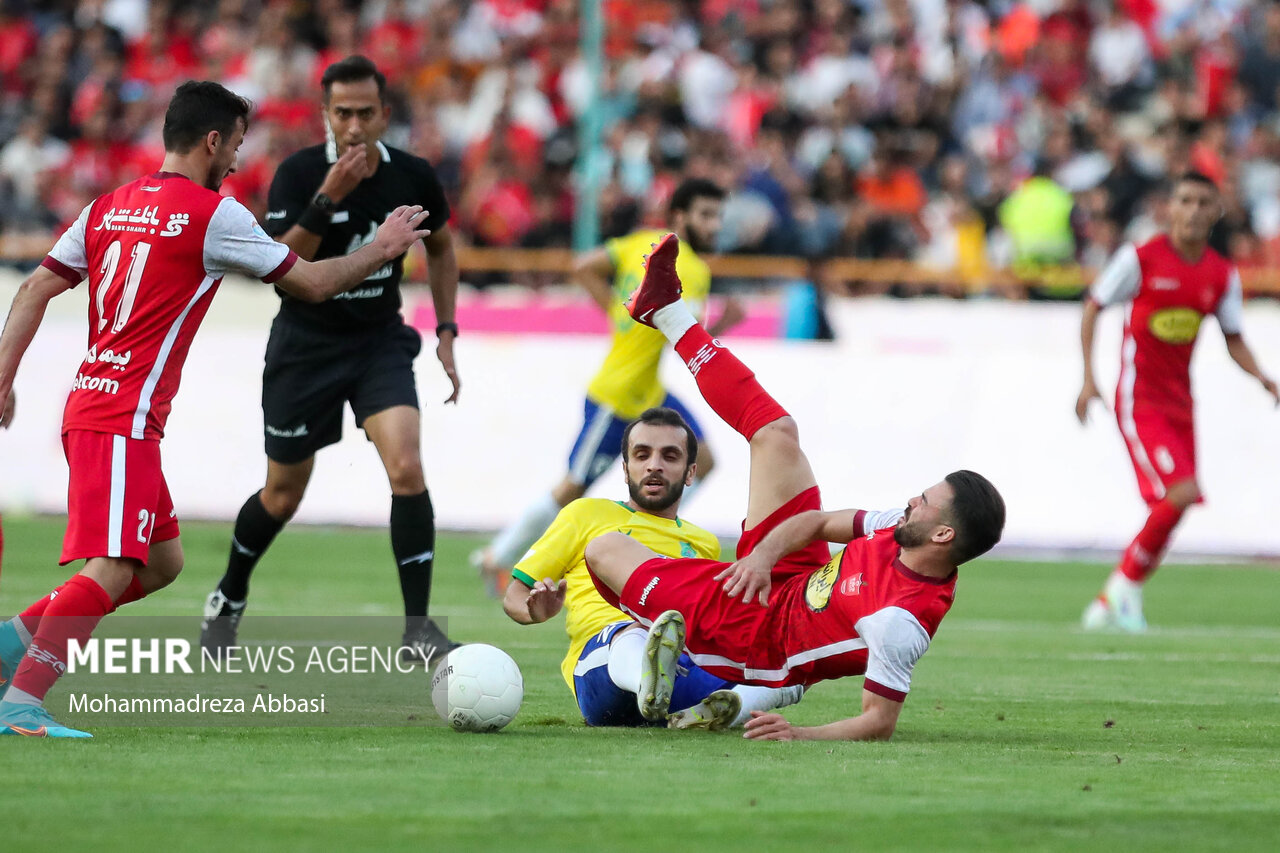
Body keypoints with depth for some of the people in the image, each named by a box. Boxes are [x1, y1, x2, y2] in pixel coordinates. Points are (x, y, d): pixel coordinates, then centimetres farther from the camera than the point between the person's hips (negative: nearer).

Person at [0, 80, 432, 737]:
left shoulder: (109, 208, 14)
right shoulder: (212, 214, -7)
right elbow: (311, 283, 1)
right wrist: (382, 248, 15)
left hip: (89, 406, 9)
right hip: (124, 419, -9)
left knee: (162, 562, 17)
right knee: (110, 570, -16)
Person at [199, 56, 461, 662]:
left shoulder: (413, 177, -6)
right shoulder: (299, 173, -15)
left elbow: (441, 248, 13)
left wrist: (446, 332, 7)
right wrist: (326, 200, -34)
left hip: (381, 342, 1)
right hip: (305, 344, -1)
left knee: (407, 469, -20)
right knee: (283, 495, 10)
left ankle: (417, 629, -15)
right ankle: (228, 600, 37)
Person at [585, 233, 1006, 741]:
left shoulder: (901, 621, -39)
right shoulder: (902, 530, -15)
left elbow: (880, 721, -35)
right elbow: (818, 522, -1)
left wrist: (805, 734, -50)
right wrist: (764, 556, -17)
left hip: (756, 637, -7)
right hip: (793, 582, 7)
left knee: (605, 548, -1)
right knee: (775, 432, 12)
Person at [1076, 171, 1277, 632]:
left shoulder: (1222, 275, 5)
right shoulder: (1140, 258, -8)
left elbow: (1233, 339, 13)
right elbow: (1092, 307, -1)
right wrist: (1088, 378, -8)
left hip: (1180, 401, 6)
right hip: (1138, 399, -6)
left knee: (1168, 511, 4)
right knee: (1179, 493, -21)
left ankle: (1108, 603, 19)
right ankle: (1126, 584, -2)